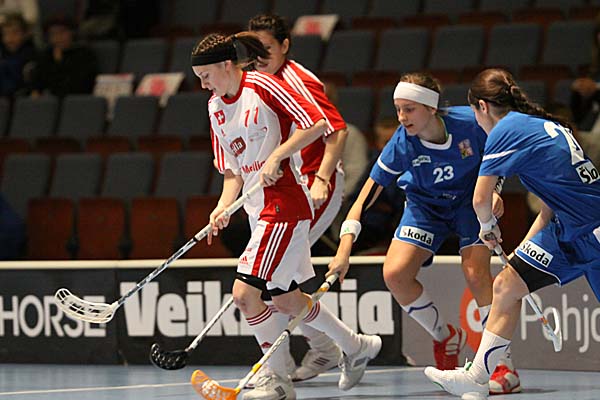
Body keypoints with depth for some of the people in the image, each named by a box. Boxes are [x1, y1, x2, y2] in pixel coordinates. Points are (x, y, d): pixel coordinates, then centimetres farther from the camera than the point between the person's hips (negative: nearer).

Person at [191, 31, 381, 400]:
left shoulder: (264, 86, -11)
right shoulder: (216, 107, 12)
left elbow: (317, 124, -16)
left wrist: (275, 156, -20)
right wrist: (224, 206, -2)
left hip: (283, 206, -9)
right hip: (259, 211, 9)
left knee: (245, 293, -14)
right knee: (285, 300, 14)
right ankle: (356, 346, 32)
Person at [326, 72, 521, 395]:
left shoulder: (469, 123, -27)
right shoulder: (401, 146, -26)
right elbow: (364, 200, -24)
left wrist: (493, 191, -18)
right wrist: (344, 251, -34)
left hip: (470, 199, -2)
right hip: (425, 205, 2)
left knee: (476, 274, -21)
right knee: (395, 273, -16)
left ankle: (505, 367, -11)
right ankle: (445, 338, 11)